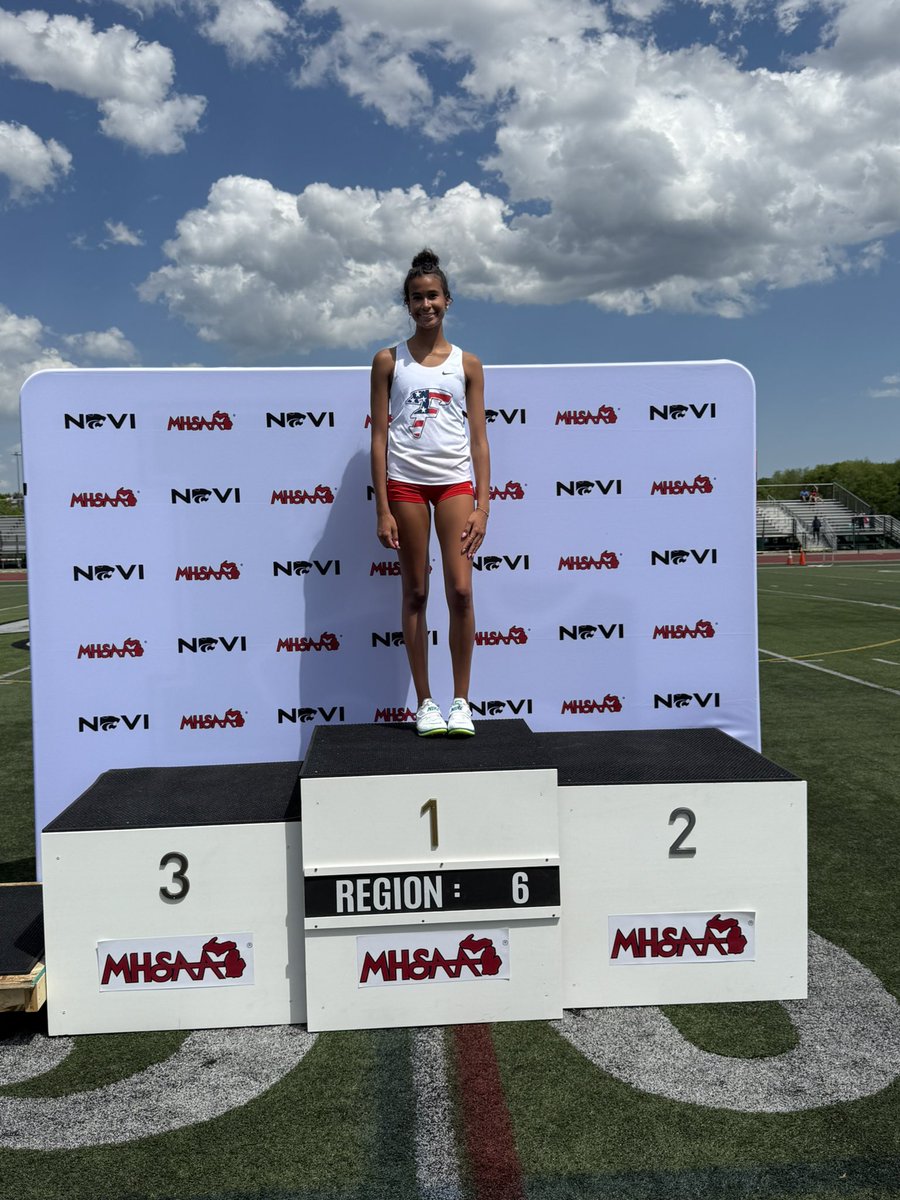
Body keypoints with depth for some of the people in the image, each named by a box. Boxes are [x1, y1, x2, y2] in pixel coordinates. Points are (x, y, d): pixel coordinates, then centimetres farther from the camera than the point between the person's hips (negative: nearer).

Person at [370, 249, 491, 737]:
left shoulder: (467, 363, 7)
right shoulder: (388, 361, 4)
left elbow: (479, 439, 5)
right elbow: (379, 436, 2)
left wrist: (483, 507, -3)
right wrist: (382, 509, -5)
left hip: (455, 481, 1)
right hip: (405, 482, 0)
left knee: (460, 591, -7)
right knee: (415, 593, 5)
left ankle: (461, 701, 6)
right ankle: (424, 703, 13)